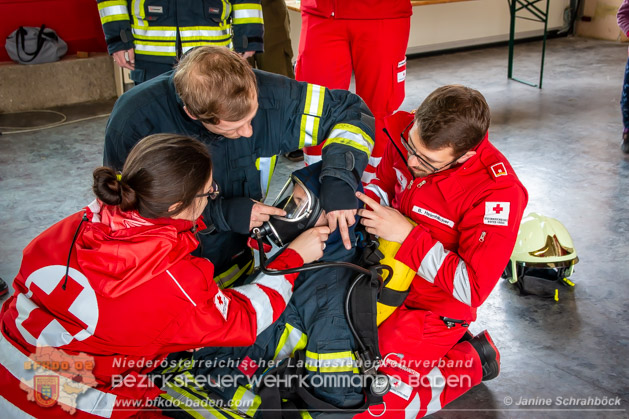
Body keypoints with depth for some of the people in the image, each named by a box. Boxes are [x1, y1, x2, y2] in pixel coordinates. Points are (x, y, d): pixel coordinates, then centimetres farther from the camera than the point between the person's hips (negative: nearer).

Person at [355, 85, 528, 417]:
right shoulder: (409, 135, -14)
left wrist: (407, 234, -29)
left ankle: (473, 360, 10)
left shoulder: (497, 193, -30)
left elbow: (472, 288, -25)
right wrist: (364, 199, -16)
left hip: (433, 308, -6)